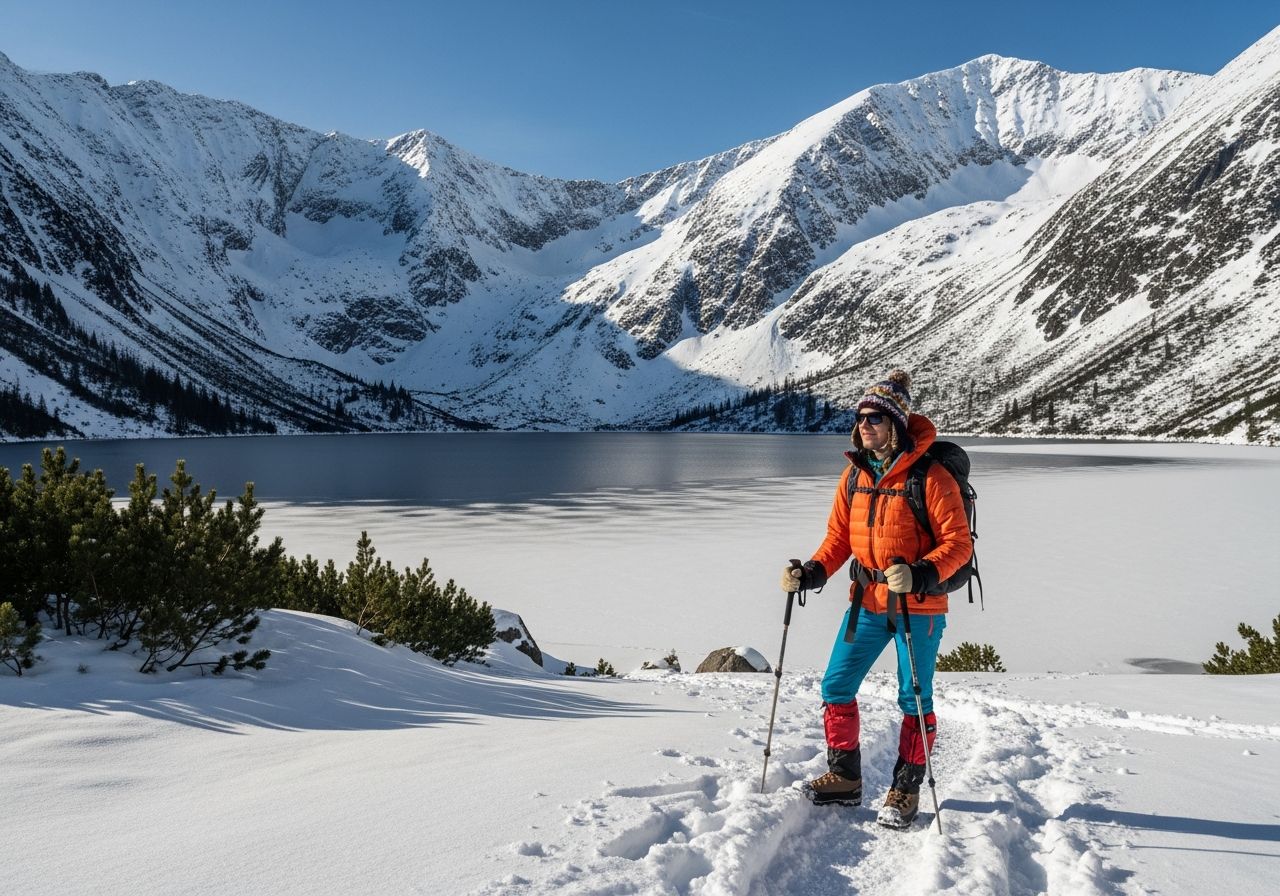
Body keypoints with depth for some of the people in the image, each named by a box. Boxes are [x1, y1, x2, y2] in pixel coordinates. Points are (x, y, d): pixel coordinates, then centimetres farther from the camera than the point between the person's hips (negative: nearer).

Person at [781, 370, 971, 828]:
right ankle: (844, 777, 24)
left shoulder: (929, 476, -14)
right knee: (836, 687, 7)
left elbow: (958, 542, -14)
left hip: (919, 606, -6)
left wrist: (920, 575, -30)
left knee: (913, 699, 5)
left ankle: (906, 790, 23)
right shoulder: (854, 474, 5)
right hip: (867, 602, 6)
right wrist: (811, 573, -4)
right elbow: (839, 537, 11)